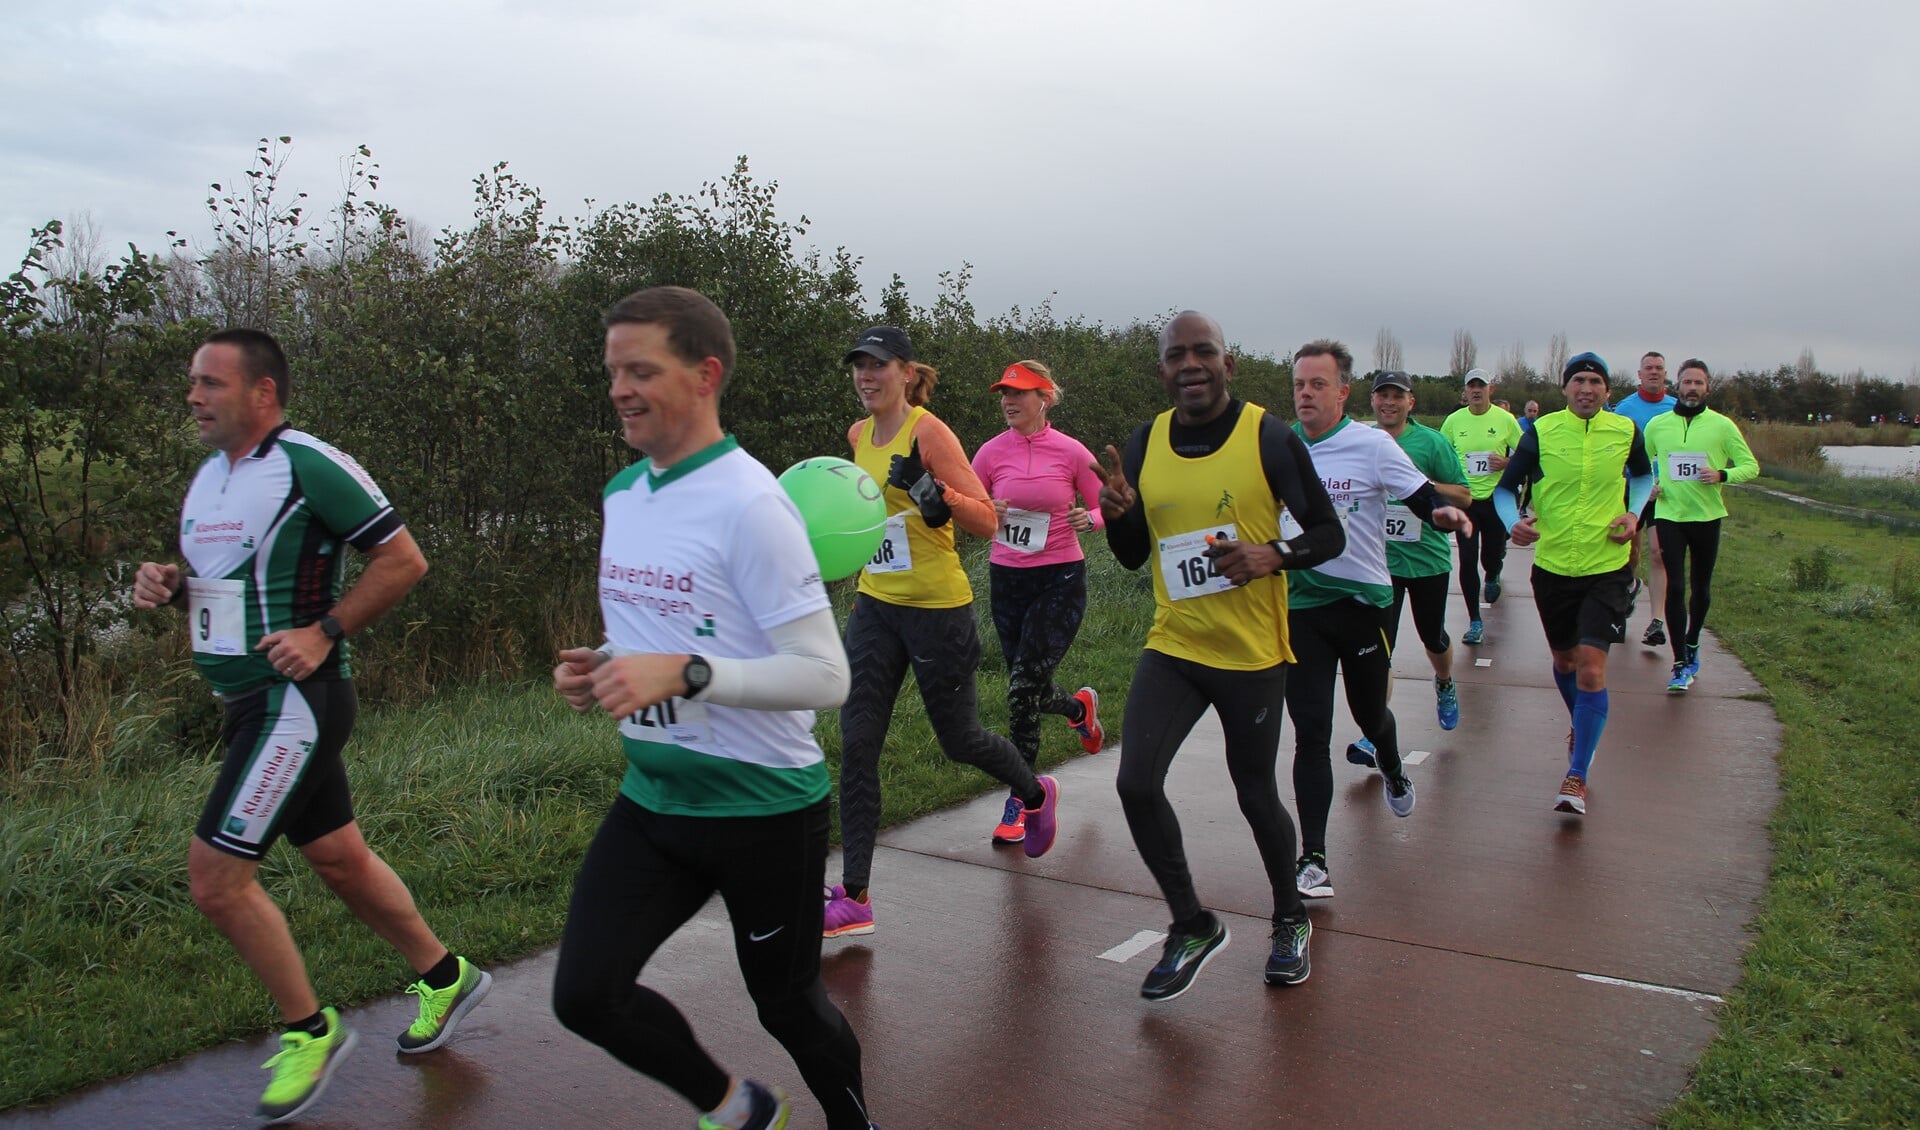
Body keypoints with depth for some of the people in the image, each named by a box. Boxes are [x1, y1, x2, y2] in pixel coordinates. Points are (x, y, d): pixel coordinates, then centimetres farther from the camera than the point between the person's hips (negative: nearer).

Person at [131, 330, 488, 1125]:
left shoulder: (310, 466, -15)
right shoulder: (208, 476, 11)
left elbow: (403, 559, -15)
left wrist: (325, 633, -20)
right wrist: (168, 585, 2)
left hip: (297, 701, -9)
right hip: (247, 702, 9)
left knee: (215, 875, -9)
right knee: (340, 860, 16)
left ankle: (310, 1031, 10)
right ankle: (445, 977, 34)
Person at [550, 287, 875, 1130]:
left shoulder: (749, 503, -19)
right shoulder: (620, 494, 6)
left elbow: (824, 676, -23)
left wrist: (681, 673, -31)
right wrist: (599, 670, -1)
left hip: (763, 808, -7)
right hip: (652, 800, 7)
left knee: (786, 1003, 11)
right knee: (585, 993, -1)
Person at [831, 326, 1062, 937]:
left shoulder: (928, 432, -14)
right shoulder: (859, 435, 8)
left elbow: (986, 520, -19)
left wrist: (930, 490, -33)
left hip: (937, 607, -6)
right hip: (875, 605, 7)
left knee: (959, 738, 10)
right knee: (856, 744, -2)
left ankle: (1036, 794, 43)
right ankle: (853, 898, 3)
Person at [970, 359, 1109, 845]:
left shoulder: (1070, 452, -6)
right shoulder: (991, 453, 0)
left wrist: (1087, 519, -20)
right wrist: (986, 515, -16)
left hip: (1060, 578, -4)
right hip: (1007, 578, 4)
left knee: (1022, 687, -11)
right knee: (1029, 690, 10)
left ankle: (1019, 803, 3)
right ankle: (1080, 707, 47)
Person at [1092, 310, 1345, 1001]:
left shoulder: (1269, 438, -10)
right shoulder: (1145, 443, 3)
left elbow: (1329, 533, -3)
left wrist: (1273, 555, -23)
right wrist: (1118, 513, -12)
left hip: (1251, 654, -3)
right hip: (1172, 646, 3)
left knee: (1256, 794, 10)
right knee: (1136, 783, -10)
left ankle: (1291, 921, 38)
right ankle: (1192, 927, 12)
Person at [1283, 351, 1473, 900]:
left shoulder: (1372, 445, -6)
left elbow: (1425, 499, -8)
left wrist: (1443, 513, -29)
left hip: (1363, 602, -1)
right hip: (1300, 606, 1)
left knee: (1370, 713, 16)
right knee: (1311, 733, -5)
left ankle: (1392, 772, 53)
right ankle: (1312, 858, -1)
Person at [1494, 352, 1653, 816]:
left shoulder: (1625, 431, -1)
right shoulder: (1541, 431, -5)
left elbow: (1643, 475, 19)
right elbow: (1505, 488, 0)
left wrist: (1634, 513, 1)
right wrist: (1514, 521, -21)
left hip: (1606, 567, -1)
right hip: (1552, 565, 1)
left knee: (1591, 668, -12)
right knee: (1564, 661, 18)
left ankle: (1576, 775, -5)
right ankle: (1583, 728, 48)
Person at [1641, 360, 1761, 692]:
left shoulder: (1722, 425, -2)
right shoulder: (1657, 425, 3)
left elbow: (1751, 465, 2)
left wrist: (1722, 475, -17)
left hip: (1707, 516, 0)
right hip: (1669, 515, 0)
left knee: (1701, 588, 14)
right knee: (1675, 588, -8)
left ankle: (1692, 644, 38)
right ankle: (1681, 665, -4)